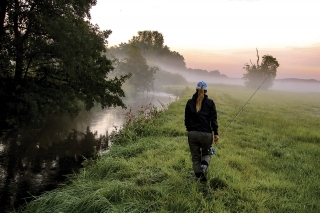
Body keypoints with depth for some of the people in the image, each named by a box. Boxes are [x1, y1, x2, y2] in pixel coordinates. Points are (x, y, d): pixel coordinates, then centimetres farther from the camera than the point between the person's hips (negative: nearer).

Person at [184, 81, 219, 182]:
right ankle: (204, 166, -10)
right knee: (206, 153, 19)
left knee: (195, 156, 13)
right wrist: (216, 133, 0)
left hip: (192, 133, 1)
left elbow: (186, 119, 6)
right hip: (206, 133, -1)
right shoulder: (210, 102, -1)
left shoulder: (190, 102, 3)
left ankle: (199, 175, 10)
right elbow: (214, 119, -4)